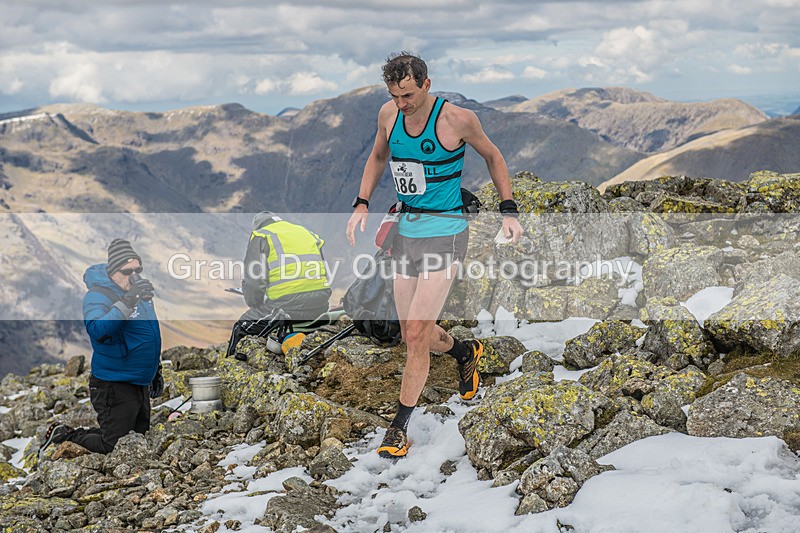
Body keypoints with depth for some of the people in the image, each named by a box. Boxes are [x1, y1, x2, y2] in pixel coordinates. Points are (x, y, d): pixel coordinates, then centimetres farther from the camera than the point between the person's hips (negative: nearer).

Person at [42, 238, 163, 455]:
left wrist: (156, 370, 24)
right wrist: (126, 303, -45)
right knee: (110, 446, -5)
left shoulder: (140, 291, 7)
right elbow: (97, 331, -38)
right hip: (115, 386, -8)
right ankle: (63, 436, 17)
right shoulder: (98, 296, -18)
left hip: (141, 385, 8)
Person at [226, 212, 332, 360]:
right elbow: (323, 275, 25)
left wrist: (255, 307, 15)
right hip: (319, 309, 6)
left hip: (285, 307, -6)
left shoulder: (260, 237, 7)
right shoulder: (306, 233, 25)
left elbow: (254, 282, -2)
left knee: (241, 328, 14)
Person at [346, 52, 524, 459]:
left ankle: (399, 427, 2)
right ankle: (466, 352, 42)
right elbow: (378, 156, 19)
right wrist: (362, 204, 8)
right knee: (414, 336, 10)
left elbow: (492, 156, 3)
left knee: (416, 334, -11)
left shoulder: (456, 119, -13)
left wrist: (508, 211, -1)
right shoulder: (389, 113, 1)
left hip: (445, 231, -6)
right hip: (406, 230, 6)